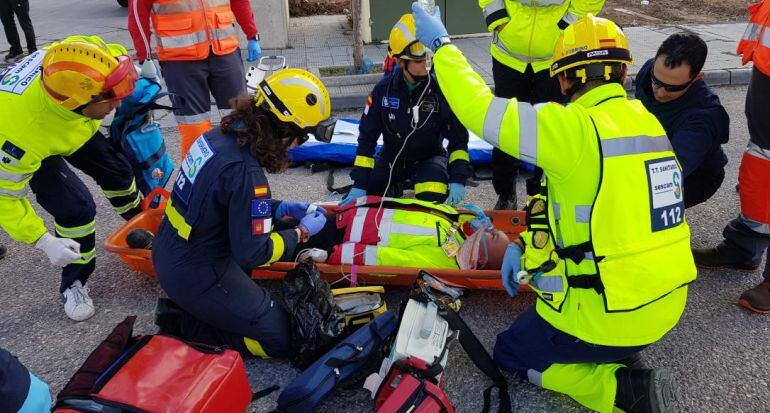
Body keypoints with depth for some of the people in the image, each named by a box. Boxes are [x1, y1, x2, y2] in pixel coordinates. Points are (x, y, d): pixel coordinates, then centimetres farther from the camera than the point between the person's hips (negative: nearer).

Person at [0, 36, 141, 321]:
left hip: (73, 126, 5)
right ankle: (73, 284, 8)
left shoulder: (75, 59, -38)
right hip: (32, 147, -5)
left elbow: (113, 53, -12)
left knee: (116, 170, 10)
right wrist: (44, 241, -34)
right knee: (77, 208, -17)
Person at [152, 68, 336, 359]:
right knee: (281, 338, 1)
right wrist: (301, 232, -9)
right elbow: (253, 255, -22)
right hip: (195, 276, -8)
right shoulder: (245, 172, -29)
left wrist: (281, 208, 7)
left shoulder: (219, 135, -4)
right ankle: (188, 327, 4)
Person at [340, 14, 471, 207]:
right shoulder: (384, 89, -15)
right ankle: (395, 187, 22)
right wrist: (360, 184, -14)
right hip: (392, 157, 2)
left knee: (433, 200, -31)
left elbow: (458, 139, -10)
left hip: (428, 157, -2)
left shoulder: (441, 91, -19)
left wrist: (458, 180, -23)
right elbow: (367, 138, -9)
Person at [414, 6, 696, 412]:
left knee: (510, 354, 17)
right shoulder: (647, 121, 3)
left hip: (612, 317, -8)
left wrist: (441, 44, -3)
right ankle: (622, 356, 15)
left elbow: (479, 108, -18)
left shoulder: (575, 128, -22)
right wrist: (524, 246, 11)